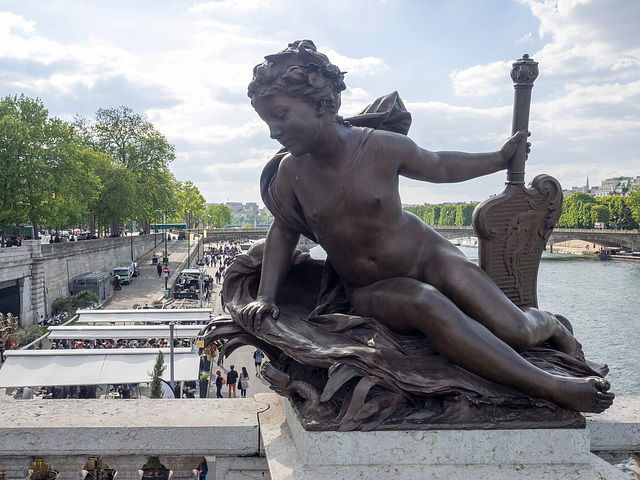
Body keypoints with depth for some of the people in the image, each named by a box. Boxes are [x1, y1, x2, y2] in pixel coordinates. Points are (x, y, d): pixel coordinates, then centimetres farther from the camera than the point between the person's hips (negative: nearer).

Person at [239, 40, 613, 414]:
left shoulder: (382, 147, -13)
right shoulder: (290, 172, -9)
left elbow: (439, 166, 7)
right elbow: (284, 232, 8)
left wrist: (501, 158, 15)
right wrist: (266, 296, -4)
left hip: (427, 255, 0)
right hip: (370, 291, 0)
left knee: (515, 331, -15)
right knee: (428, 305, -36)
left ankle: (554, 327, 26)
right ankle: (551, 387, -31)